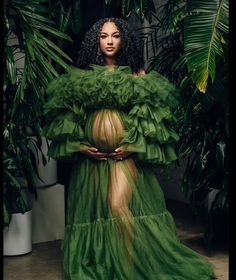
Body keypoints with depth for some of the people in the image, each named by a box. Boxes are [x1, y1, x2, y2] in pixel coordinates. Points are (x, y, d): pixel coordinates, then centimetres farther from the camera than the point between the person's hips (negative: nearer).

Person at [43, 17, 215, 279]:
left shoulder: (137, 75, 4)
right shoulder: (81, 75, 8)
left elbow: (153, 116, 0)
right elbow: (66, 117, 9)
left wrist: (135, 146, -11)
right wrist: (80, 146, -4)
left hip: (127, 153, -2)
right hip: (91, 155, 3)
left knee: (121, 207, -15)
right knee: (94, 209, 6)